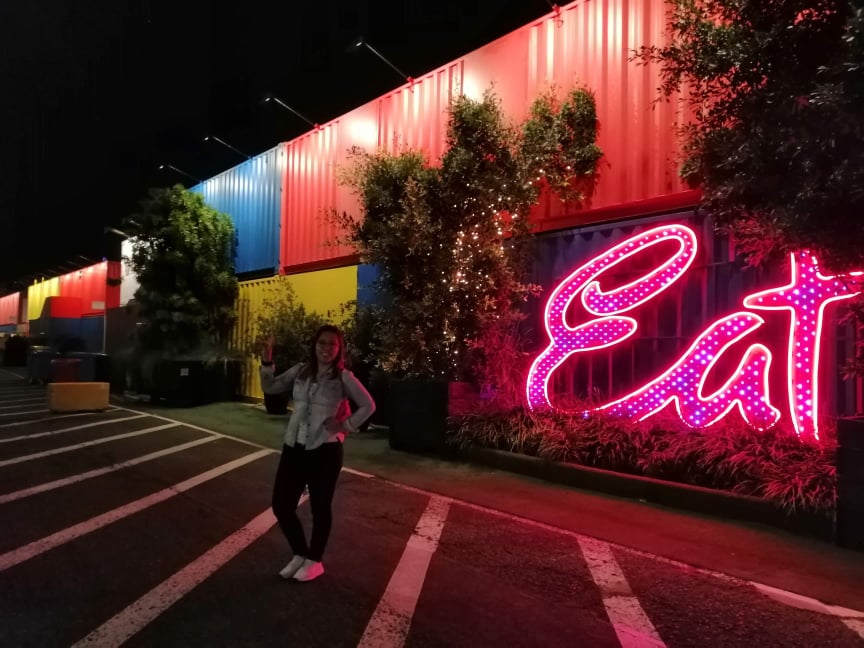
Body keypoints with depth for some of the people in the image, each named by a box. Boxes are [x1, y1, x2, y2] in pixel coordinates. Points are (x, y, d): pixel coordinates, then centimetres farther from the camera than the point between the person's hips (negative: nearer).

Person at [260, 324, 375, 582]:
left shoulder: (343, 378, -6)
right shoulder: (300, 371, 6)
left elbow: (368, 405, -2)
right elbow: (270, 388, 10)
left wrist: (345, 425, -6)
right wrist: (267, 363, -3)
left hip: (325, 450, -5)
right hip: (293, 448, 5)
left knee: (320, 507, 8)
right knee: (281, 505, 9)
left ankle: (314, 561, 30)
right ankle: (300, 554, 32)